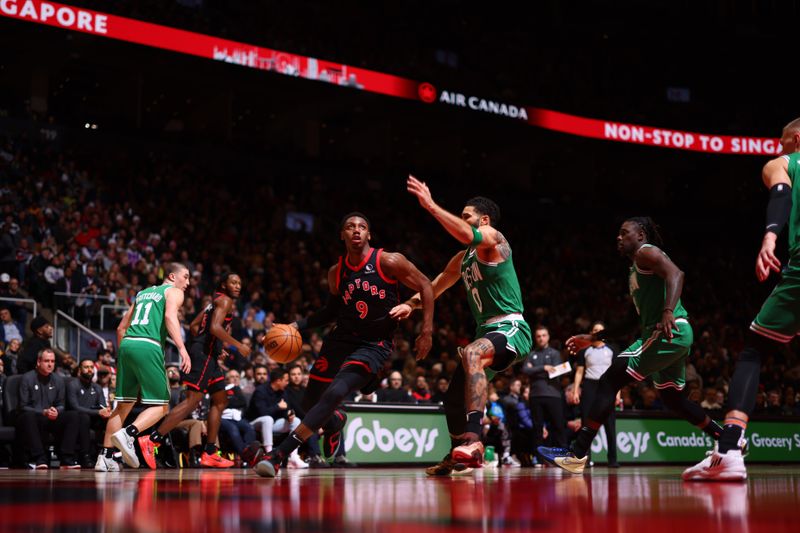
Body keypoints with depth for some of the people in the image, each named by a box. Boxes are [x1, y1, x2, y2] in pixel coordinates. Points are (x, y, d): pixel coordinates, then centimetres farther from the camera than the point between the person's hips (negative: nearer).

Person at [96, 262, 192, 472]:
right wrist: (182, 349, -20)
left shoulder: (143, 293, 29)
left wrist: (121, 356, 35)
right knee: (160, 406, -1)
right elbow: (170, 316, -12)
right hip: (148, 347, -7)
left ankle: (105, 457, 8)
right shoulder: (174, 291, 9)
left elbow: (121, 327, 28)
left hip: (127, 344, 7)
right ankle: (129, 434, -25)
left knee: (123, 405, 12)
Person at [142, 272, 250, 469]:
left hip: (209, 356, 11)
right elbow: (215, 327, -22)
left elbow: (194, 325, 25)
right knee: (192, 400, -17)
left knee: (221, 401, 14)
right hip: (204, 355, -11)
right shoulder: (225, 300, -6)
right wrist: (238, 345, -17)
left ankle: (210, 453, 13)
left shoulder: (216, 301, 23)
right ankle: (152, 441, -22)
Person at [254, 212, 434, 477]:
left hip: (373, 345, -5)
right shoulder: (336, 273, 2)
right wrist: (298, 325, 4)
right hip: (342, 338, 5)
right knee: (310, 400, 8)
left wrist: (427, 331, -10)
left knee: (333, 394, -25)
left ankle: (278, 454, -28)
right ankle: (335, 421, 47)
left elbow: (425, 286, -5)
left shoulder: (388, 262, -13)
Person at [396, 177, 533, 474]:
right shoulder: (463, 259, 20)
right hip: (488, 331, 10)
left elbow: (469, 235, -28)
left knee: (472, 353, -40)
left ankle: (474, 438, -50)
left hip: (511, 328, -10)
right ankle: (456, 457, 35)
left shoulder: (493, 238, -5)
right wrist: (410, 304, 11)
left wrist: (430, 206, -27)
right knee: (454, 398, 14)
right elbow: (434, 288, 28)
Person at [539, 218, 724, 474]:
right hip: (675, 337, 11)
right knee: (673, 397, 25)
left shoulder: (646, 252, -1)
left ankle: (577, 454, -19)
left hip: (669, 331, -11)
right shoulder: (635, 271, 27)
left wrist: (668, 312, -36)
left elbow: (676, 274, -20)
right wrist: (592, 338, 29)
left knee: (609, 382, -14)